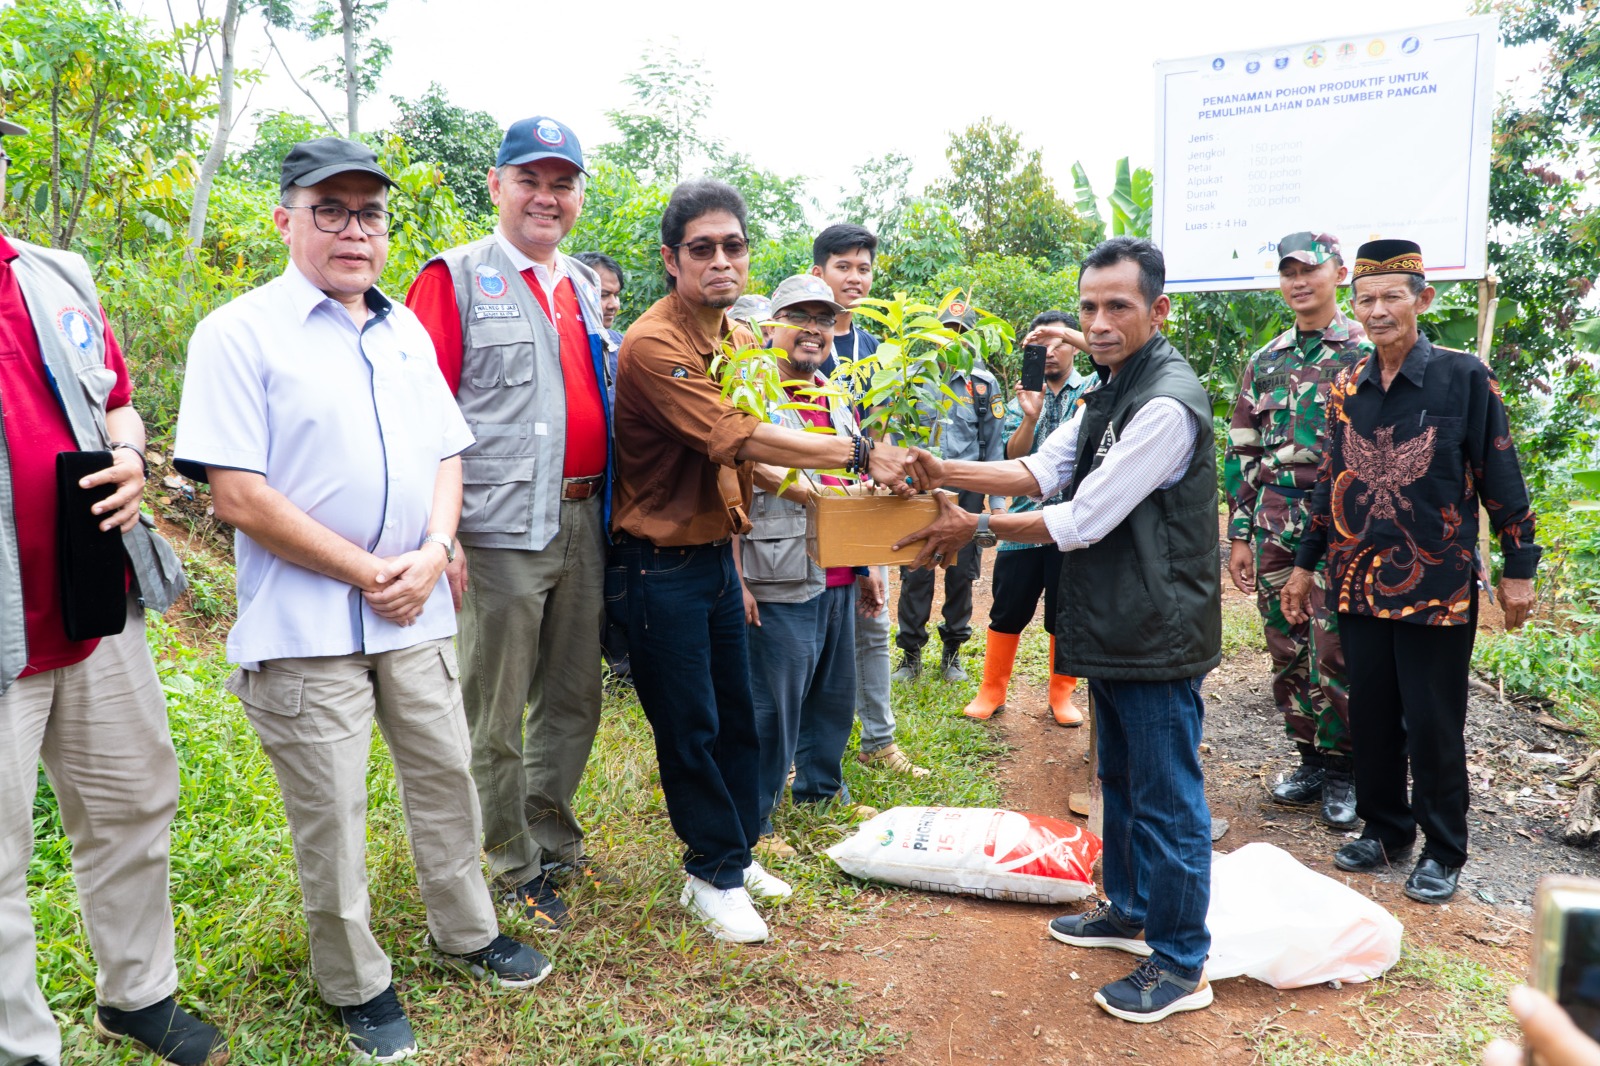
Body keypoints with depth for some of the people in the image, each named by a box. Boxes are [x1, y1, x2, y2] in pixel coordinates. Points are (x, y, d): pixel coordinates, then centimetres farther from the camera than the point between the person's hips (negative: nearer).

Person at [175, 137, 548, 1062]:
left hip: (416, 610, 6)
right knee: (331, 812, 6)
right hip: (306, 627, -5)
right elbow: (239, 497, -14)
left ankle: (466, 933, 36)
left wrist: (431, 556, -4)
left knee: (446, 775, 16)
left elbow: (446, 455, 14)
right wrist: (367, 574, -13)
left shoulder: (407, 332, 11)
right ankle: (358, 984, 26)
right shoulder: (241, 333, -8)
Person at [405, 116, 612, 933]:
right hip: (503, 526, -6)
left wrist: (610, 506, 16)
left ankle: (552, 835, 33)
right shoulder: (457, 277, -3)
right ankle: (516, 866, 20)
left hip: (584, 520, 6)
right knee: (497, 712, 5)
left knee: (575, 697, 14)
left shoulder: (585, 287, 17)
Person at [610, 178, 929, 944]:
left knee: (737, 716, 16)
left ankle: (734, 855, 33)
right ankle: (714, 874, 22)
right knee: (689, 728, 4)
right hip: (663, 565, -8)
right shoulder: (654, 345, -20)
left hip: (717, 555, 8)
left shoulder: (740, 341, 9)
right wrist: (858, 453, -29)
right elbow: (736, 439, -29)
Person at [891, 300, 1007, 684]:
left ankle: (952, 651, 23)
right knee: (915, 573, 0)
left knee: (962, 572, 8)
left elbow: (994, 446, 7)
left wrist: (996, 501, 3)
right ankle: (911, 653, 13)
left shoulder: (985, 383, 6)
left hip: (966, 491, 1)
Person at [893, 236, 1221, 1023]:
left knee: (1166, 799, 2)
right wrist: (943, 472, -5)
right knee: (1121, 780, 22)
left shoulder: (1167, 403, -22)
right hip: (1114, 629, 10)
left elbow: (1082, 521, -23)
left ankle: (1181, 966, 17)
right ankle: (1129, 911, 40)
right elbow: (1042, 471, 8)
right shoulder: (1109, 390, 11)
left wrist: (975, 528, -14)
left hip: (1158, 634, -10)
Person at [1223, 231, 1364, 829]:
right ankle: (1310, 762, 24)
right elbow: (1242, 453, 13)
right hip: (1274, 529, 5)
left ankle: (1342, 771, 13)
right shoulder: (1264, 362, 13)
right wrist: (1239, 533, 9)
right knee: (1288, 655, 10)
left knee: (1336, 655, -3)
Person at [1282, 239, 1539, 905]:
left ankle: (1443, 852, 21)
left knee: (1433, 723, 4)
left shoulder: (1464, 377, -6)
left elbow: (1501, 477, -4)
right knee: (1371, 715, 12)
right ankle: (1383, 829, 30)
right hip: (1359, 580, 4)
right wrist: (1306, 564, 15)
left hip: (1437, 585, -4)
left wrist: (1518, 568, -5)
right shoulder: (1346, 387, 6)